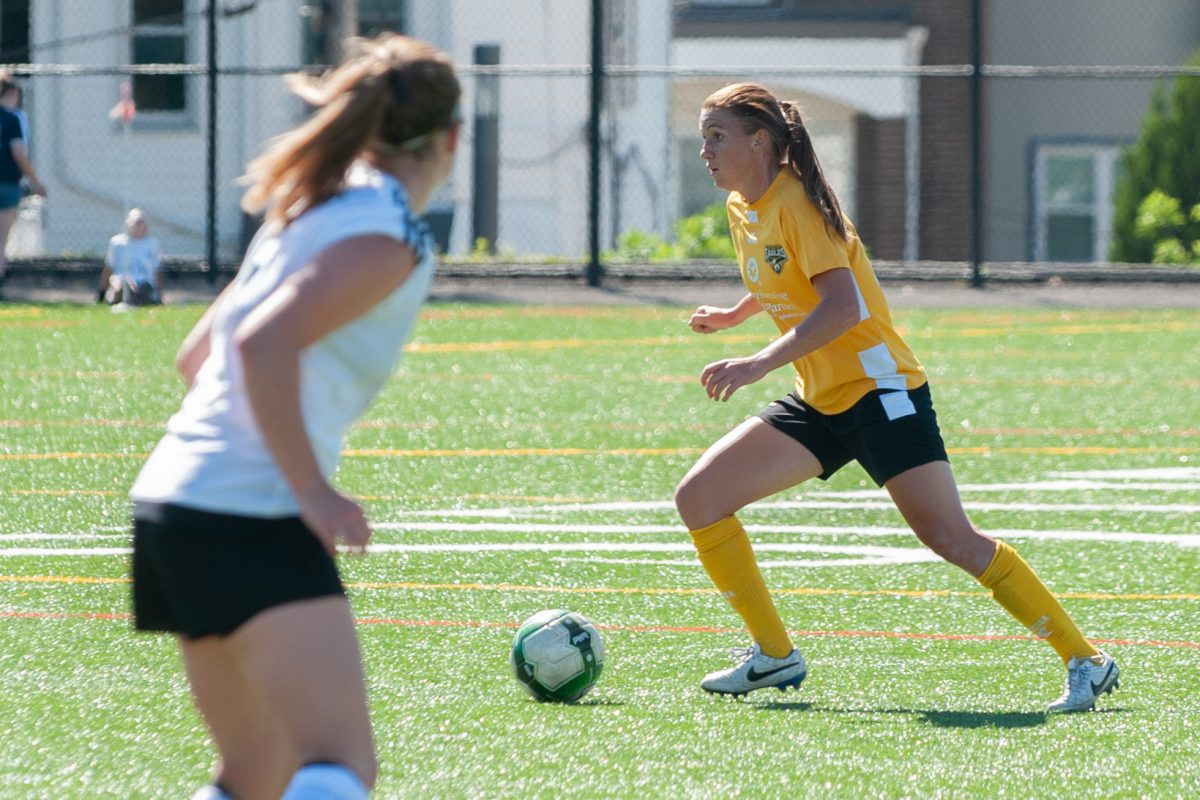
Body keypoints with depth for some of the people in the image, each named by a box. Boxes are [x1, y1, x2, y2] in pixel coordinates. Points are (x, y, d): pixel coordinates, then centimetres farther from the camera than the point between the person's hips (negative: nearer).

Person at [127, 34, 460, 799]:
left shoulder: (311, 212, 18)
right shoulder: (389, 238, -9)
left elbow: (197, 355, 26)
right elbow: (265, 343, -23)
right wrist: (312, 490, -19)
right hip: (253, 518, -9)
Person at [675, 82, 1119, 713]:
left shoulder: (797, 203, -16)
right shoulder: (741, 209, 9)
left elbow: (843, 306, -28)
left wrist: (757, 365, -34)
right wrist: (734, 315, 27)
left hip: (877, 388, -8)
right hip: (818, 401, 9)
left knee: (951, 539, -14)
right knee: (698, 499, -3)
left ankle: (1085, 661, -6)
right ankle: (774, 654, 6)